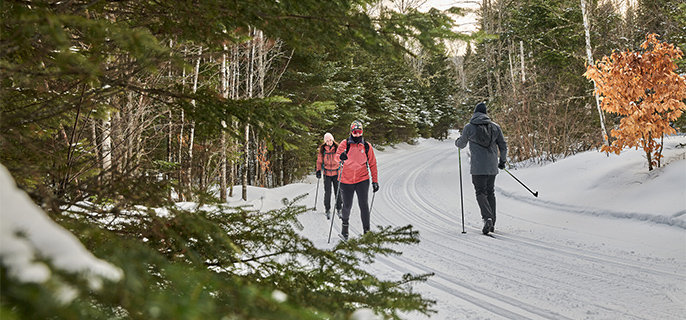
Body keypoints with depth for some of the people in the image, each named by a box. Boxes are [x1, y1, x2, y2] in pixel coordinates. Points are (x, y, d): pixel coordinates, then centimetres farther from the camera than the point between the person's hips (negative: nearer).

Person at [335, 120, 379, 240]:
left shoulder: (367, 146, 4)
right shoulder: (345, 144, 0)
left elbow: (372, 164, 9)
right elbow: (337, 155, -14)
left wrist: (375, 181, 5)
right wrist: (341, 156, -39)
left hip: (362, 180, 0)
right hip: (347, 180, 0)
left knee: (364, 205, -10)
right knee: (347, 206, 10)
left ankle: (366, 231, -4)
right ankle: (345, 224, 37)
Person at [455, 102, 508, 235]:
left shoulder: (469, 127, -2)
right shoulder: (495, 127, 5)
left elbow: (461, 144, 11)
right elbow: (503, 146, 9)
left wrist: (457, 142, 36)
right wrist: (502, 161, 25)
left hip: (478, 167, -3)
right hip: (492, 167, 3)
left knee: (481, 193, 0)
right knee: (490, 192, 15)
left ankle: (487, 218, -24)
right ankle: (492, 224, 16)